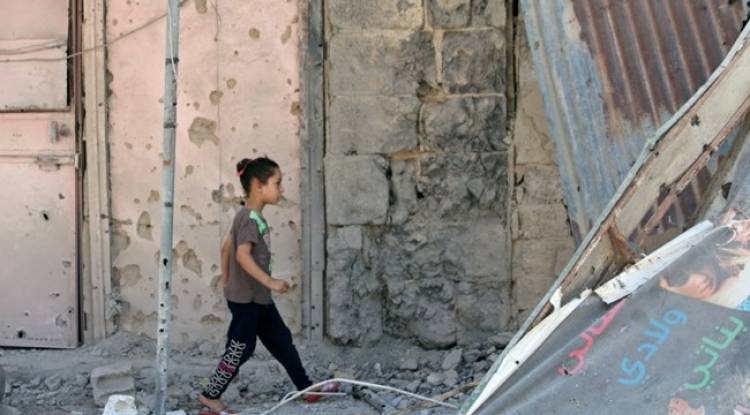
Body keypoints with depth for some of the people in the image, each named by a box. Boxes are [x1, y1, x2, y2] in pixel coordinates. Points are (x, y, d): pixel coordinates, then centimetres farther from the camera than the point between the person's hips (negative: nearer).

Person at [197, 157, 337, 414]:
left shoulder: (251, 217, 11)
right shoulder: (251, 218, -19)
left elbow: (226, 247, 18)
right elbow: (242, 255, -30)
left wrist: (226, 280, 24)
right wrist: (270, 282, -32)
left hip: (258, 297, 10)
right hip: (246, 298, -10)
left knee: (282, 341, 13)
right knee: (240, 348, -1)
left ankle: (306, 387, 20)